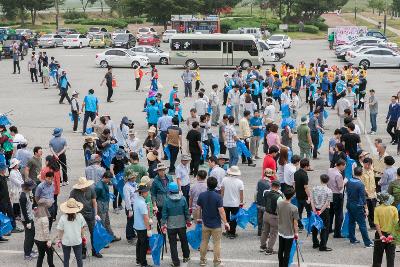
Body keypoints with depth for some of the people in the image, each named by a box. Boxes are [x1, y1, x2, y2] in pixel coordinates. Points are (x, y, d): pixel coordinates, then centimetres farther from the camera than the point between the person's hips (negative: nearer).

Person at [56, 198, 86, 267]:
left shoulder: (63, 218, -16)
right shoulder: (80, 216, -12)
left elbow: (60, 230, -9)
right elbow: (83, 228, -1)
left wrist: (59, 239, 7)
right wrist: (82, 236, 17)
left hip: (66, 242, -1)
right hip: (77, 241, 1)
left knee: (66, 259, 14)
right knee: (79, 259, 14)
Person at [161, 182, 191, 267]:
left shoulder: (167, 201, -15)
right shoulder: (183, 199, -8)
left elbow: (164, 214, -11)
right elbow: (186, 212, -1)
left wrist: (163, 225, -1)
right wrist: (188, 221, 13)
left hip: (171, 226, -3)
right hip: (182, 225, 3)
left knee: (173, 244, 7)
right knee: (184, 241, 22)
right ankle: (186, 257, 37)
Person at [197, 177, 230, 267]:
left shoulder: (201, 195, -6)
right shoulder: (218, 197, -18)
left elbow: (198, 209, 2)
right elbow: (221, 211, -18)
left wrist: (198, 218, 18)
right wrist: (225, 223, -9)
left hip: (205, 223, 4)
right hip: (216, 224, -4)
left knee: (204, 242, 17)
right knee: (217, 244, 8)